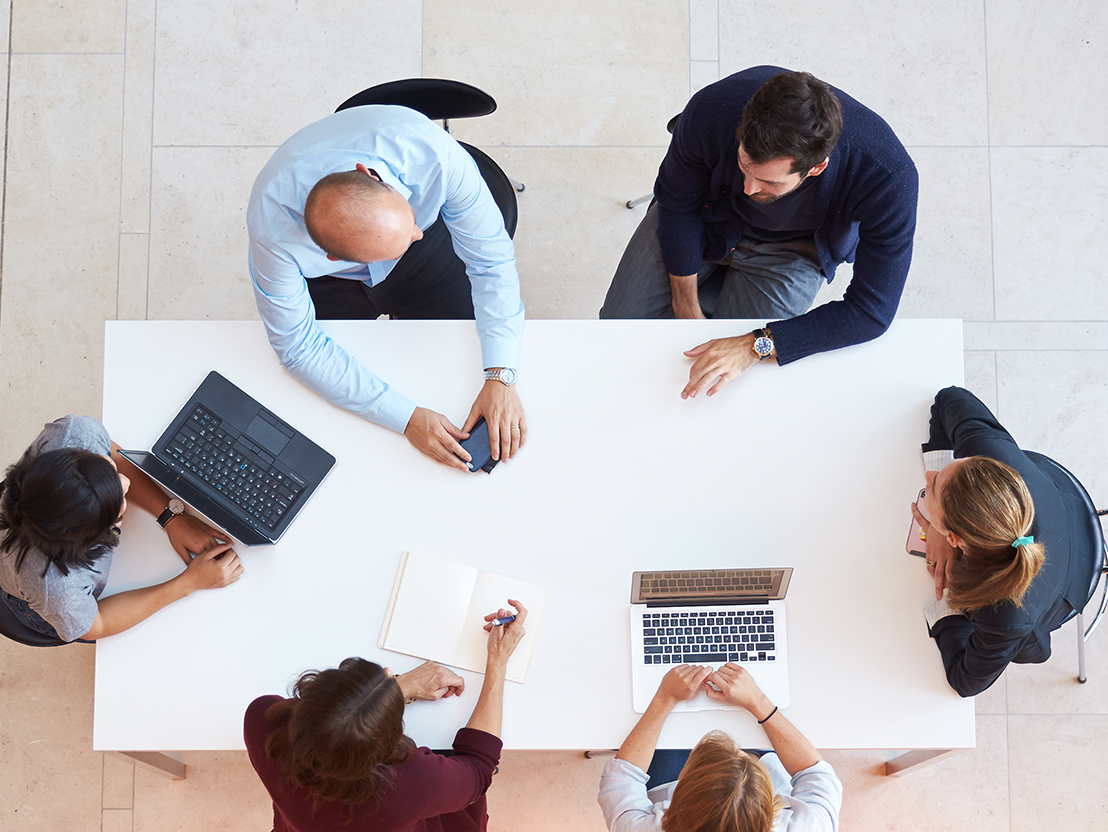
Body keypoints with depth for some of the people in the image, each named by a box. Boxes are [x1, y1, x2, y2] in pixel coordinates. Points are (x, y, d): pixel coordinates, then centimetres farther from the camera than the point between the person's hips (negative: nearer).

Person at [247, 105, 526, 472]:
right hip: (324, 279, -1)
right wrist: (407, 417, -33)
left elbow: (492, 260, -27)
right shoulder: (272, 223, -42)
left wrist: (500, 377, -34)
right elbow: (297, 346, -29)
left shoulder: (435, 153, -41)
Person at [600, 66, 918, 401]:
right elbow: (677, 203, -15)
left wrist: (757, 346, -37)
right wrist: (687, 310, -12)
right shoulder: (713, 109, -36)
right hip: (710, 214, 2)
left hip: (792, 246, -1)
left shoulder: (889, 179, -40)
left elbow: (871, 313, -30)